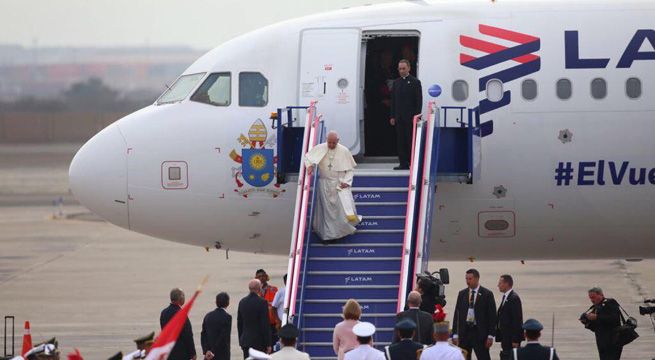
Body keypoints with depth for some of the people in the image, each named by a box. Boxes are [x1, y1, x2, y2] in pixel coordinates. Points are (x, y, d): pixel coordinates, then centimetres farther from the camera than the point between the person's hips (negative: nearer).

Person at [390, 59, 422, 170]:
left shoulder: (415, 82, 0)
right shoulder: (396, 83, 14)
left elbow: (419, 100, -4)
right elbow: (393, 101, 15)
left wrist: (416, 116, -12)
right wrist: (393, 116, 8)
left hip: (410, 118, -5)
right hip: (399, 117, 5)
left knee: (411, 141, -4)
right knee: (401, 141, 3)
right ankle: (403, 163, 5)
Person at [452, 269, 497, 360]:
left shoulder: (487, 294, -2)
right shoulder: (462, 294, 9)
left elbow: (492, 316, -2)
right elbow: (457, 315, 10)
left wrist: (490, 335, -8)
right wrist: (455, 334, 3)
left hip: (480, 333, -4)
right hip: (464, 331, 4)